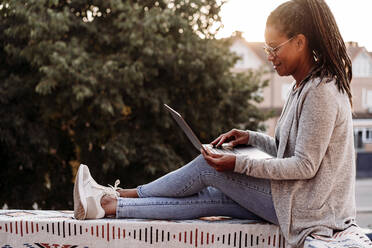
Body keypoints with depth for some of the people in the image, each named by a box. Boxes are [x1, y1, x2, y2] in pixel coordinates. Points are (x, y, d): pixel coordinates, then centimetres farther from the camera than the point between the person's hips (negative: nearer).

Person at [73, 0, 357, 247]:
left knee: (207, 167, -9)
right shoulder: (305, 87, 12)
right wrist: (251, 138, 5)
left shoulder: (321, 91, -20)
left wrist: (240, 164, -23)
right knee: (208, 197, -1)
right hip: (296, 197, 8)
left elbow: (305, 165, -22)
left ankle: (116, 196, 3)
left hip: (304, 205, -8)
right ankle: (108, 204, 0)